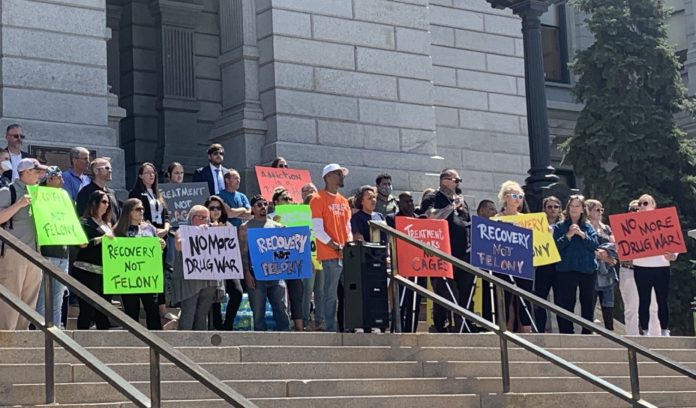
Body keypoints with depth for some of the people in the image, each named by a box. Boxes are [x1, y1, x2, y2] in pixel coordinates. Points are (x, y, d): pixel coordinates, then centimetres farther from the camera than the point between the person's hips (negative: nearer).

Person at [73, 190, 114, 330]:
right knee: (88, 310, -10)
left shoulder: (106, 224, 21)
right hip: (87, 271, -7)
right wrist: (101, 238, -21)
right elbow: (82, 243, -16)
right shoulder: (85, 222, -1)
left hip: (104, 272, 7)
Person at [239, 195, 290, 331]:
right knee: (258, 311, 0)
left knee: (281, 308, -1)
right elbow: (243, 253, 0)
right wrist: (247, 274, -9)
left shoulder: (276, 226, 13)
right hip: (256, 275, -2)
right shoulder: (245, 228, 6)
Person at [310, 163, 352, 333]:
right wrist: (335, 246, -14)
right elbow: (317, 229, -9)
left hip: (346, 255, 7)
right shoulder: (319, 199, -3)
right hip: (330, 255, -7)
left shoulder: (343, 201, 19)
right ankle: (331, 329, -3)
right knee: (331, 294, -6)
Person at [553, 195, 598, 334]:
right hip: (566, 269, -3)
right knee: (566, 303, -5)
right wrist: (568, 236, -15)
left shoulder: (588, 227, 12)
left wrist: (582, 234, -12)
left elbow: (594, 245, -1)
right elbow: (555, 246, -6)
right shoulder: (559, 227, 5)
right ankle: (566, 332, -1)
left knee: (588, 302, 8)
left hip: (587, 269, 3)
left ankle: (587, 332, 16)